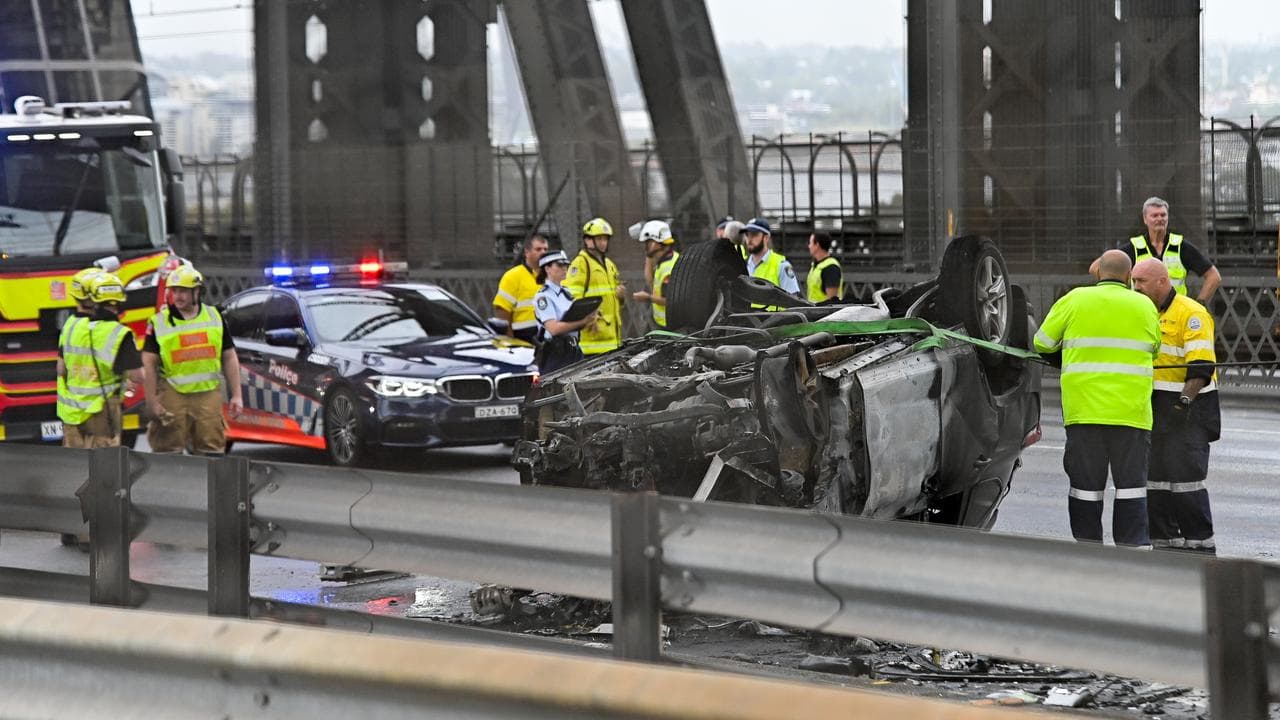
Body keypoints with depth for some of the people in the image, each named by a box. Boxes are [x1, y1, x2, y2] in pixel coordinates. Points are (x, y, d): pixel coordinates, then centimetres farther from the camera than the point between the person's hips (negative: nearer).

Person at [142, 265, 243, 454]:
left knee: (212, 451, 4)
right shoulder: (159, 322, 1)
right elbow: (149, 363, 0)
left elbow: (229, 358, 12)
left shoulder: (214, 317, 9)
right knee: (169, 453, -1)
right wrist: (152, 401, -6)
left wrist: (236, 395, 7)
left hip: (208, 393, 2)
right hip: (173, 394, -2)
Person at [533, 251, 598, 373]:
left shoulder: (566, 293, 17)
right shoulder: (543, 296, -8)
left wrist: (588, 319, -3)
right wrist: (582, 322, -21)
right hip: (554, 353, -8)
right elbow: (553, 328, -18)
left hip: (574, 350, 8)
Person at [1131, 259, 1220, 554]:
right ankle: (1164, 541, 13)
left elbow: (1202, 366, -17)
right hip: (1152, 408, 8)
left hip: (1186, 409, -8)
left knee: (1184, 475, -12)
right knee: (1153, 476, 6)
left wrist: (1186, 399, -26)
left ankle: (1201, 543, -7)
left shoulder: (1191, 314, -10)